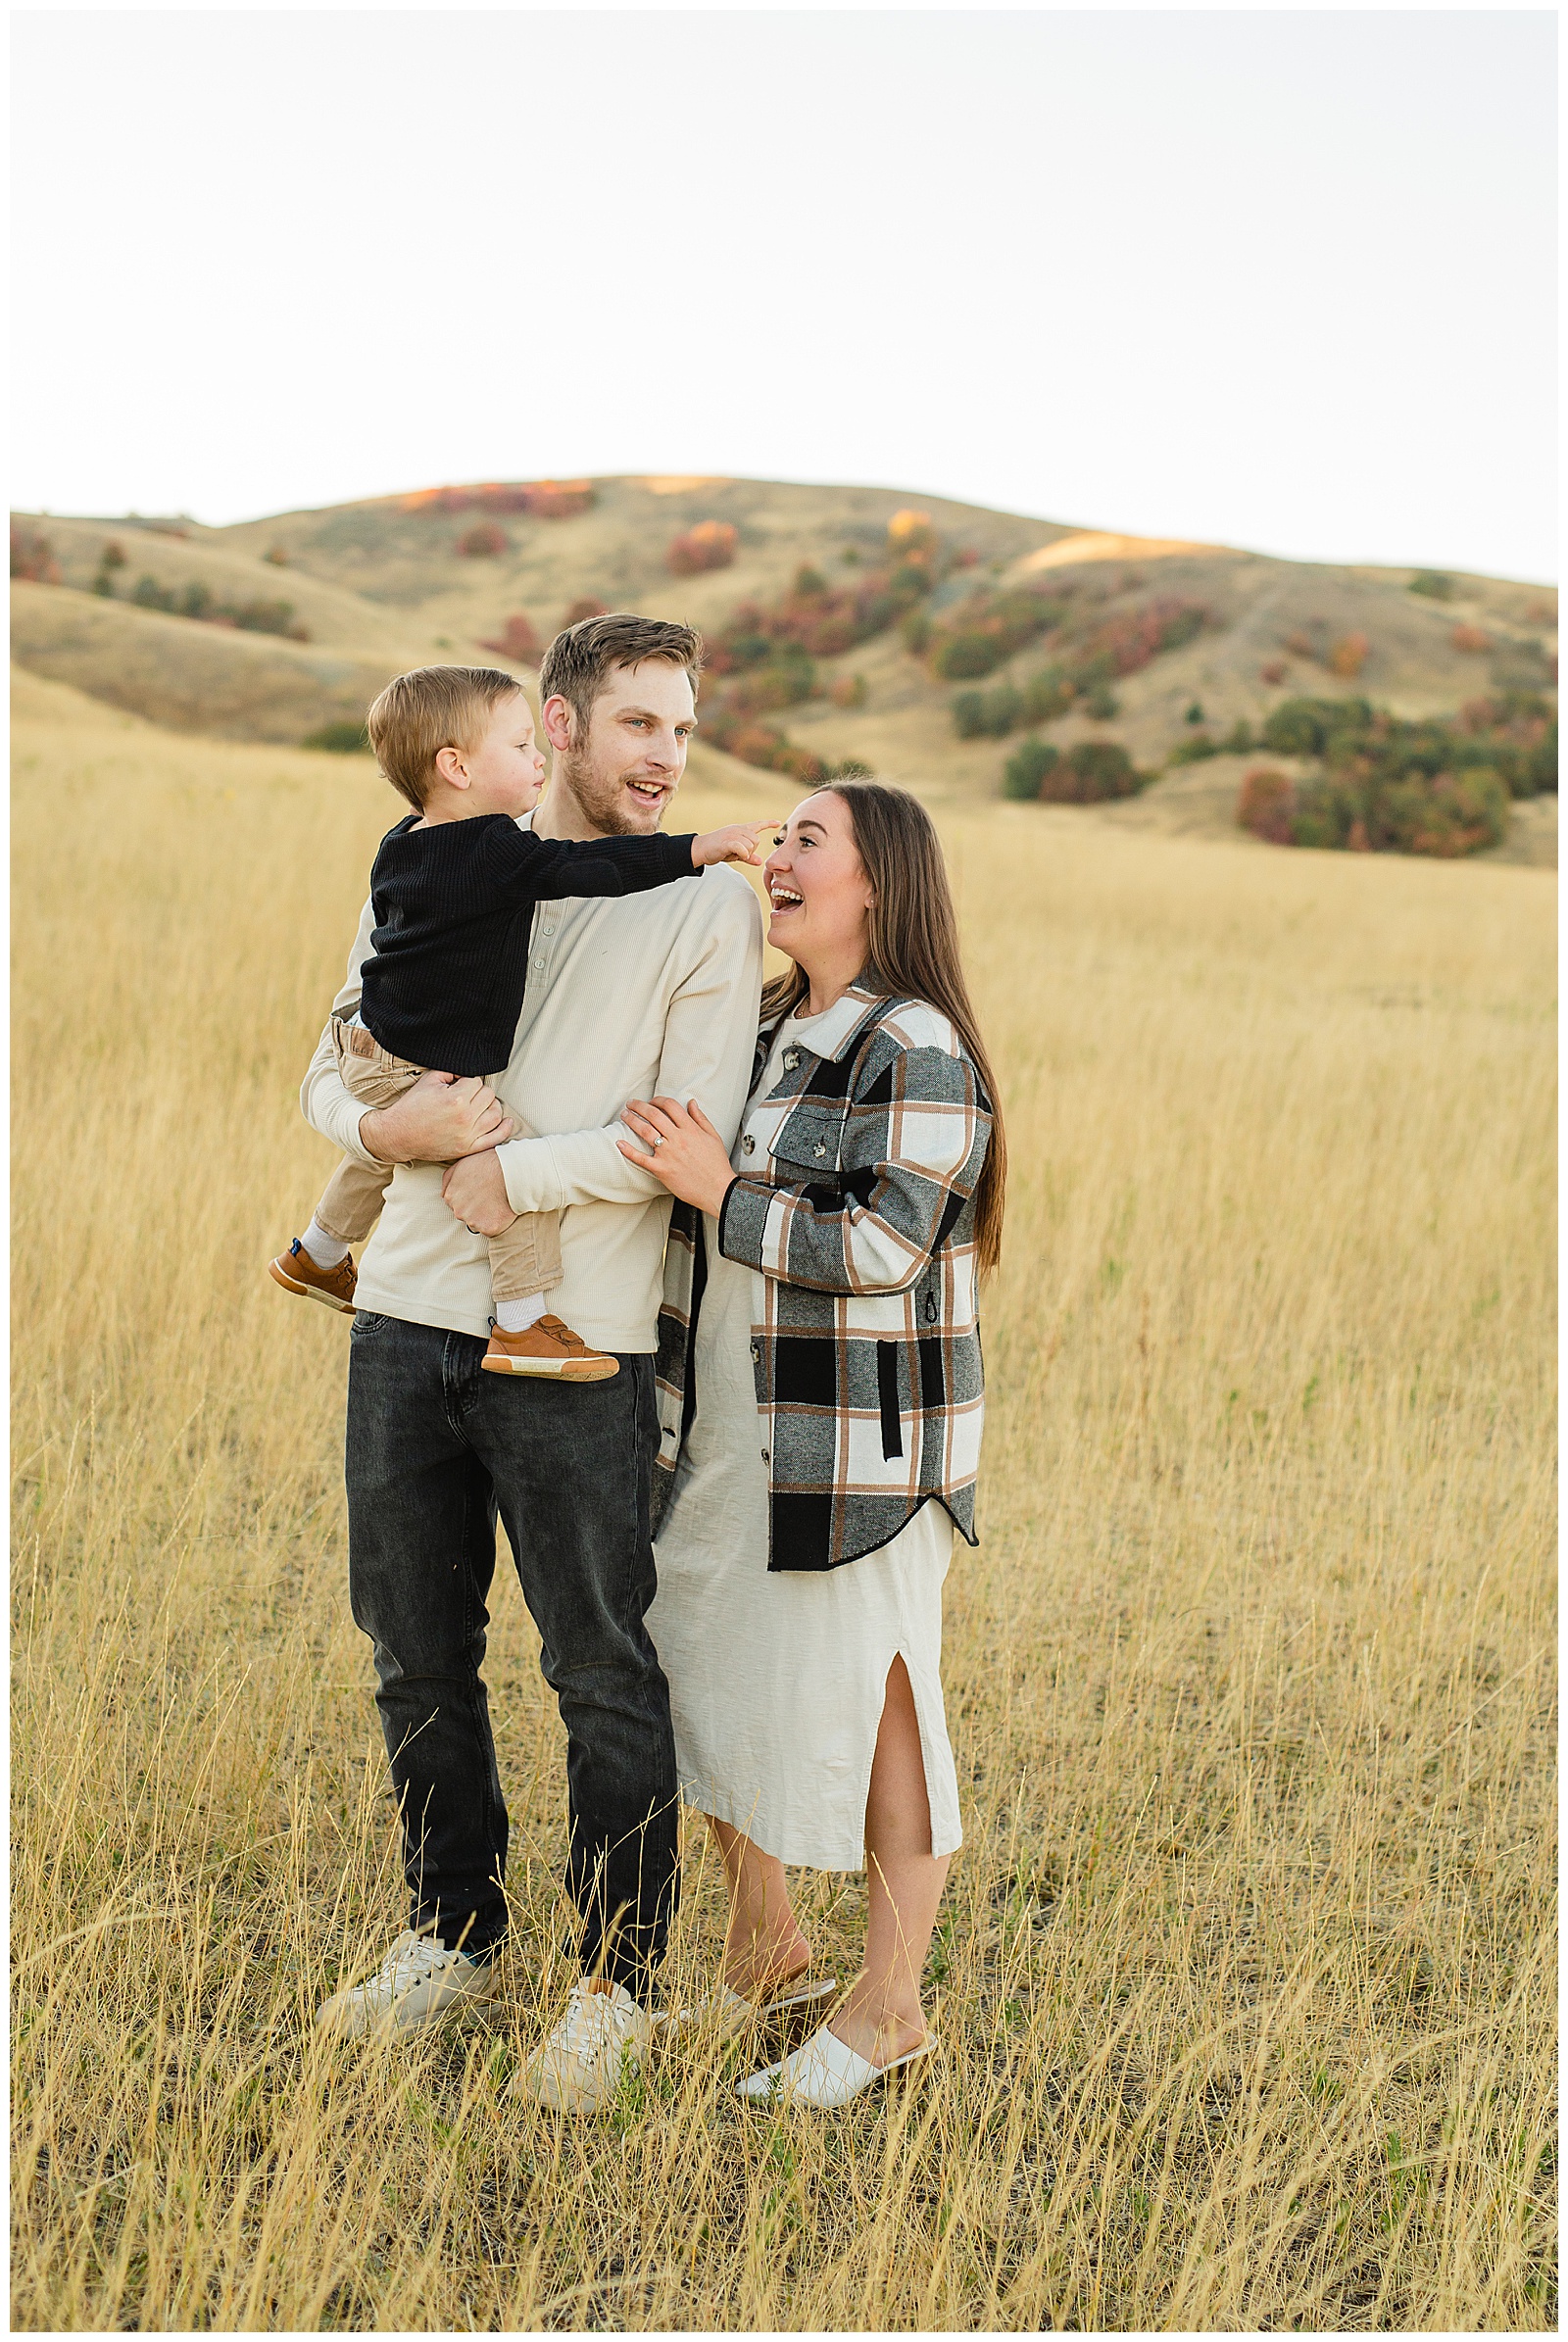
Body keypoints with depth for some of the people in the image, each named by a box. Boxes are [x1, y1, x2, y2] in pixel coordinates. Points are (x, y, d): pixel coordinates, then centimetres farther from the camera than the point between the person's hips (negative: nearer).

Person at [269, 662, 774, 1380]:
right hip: (423, 1073, -10)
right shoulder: (496, 852, -21)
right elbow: (588, 866, -26)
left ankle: (314, 1256, 55)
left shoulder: (402, 846, 7)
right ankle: (521, 1326, -12)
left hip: (369, 1050, 10)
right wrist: (698, 850, -25)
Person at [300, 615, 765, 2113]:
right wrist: (388, 1130, -11)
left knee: (602, 1674, 2)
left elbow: (694, 1136, -11)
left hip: (574, 1343, -4)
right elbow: (331, 1072, 11)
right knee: (416, 1651, 13)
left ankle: (615, 1986, 18)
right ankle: (452, 1938, 31)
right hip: (407, 1314, 4)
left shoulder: (707, 909, -1)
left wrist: (513, 1169, -11)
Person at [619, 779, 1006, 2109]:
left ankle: (888, 2009, 15)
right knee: (713, 1676, 15)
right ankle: (765, 1957, 33)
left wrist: (722, 1196, -20)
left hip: (861, 1441, -9)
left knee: (868, 1706, 0)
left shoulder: (916, 1053, -14)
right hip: (730, 1436, 9)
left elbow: (881, 1250, -21)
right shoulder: (768, 1030, 13)